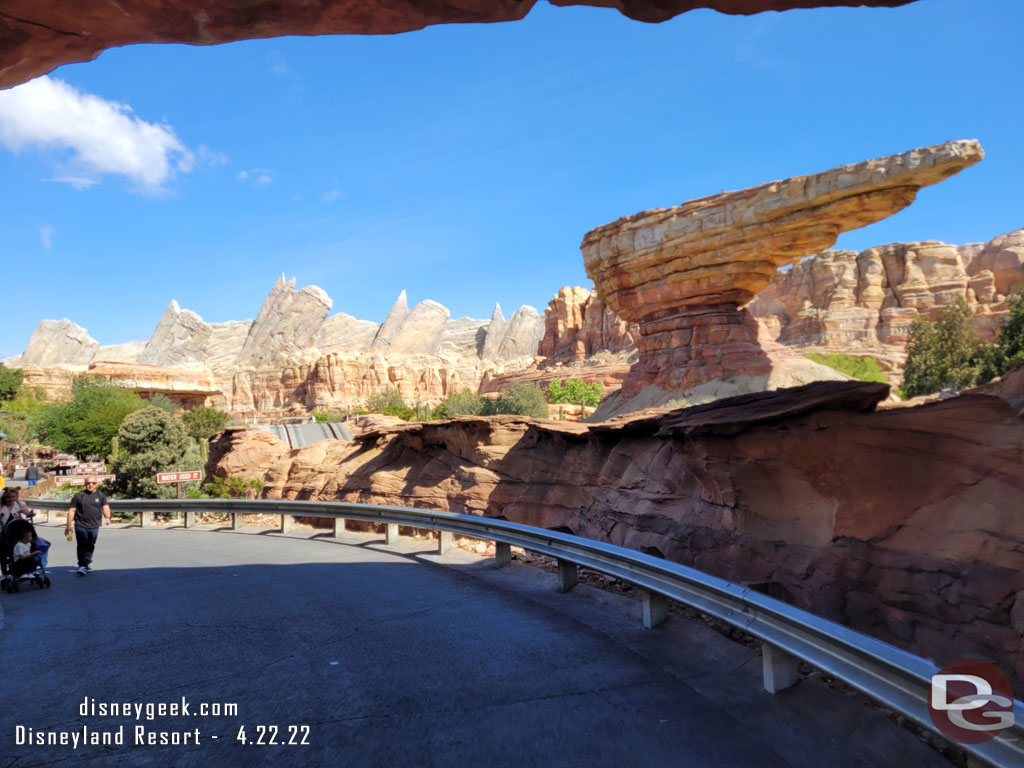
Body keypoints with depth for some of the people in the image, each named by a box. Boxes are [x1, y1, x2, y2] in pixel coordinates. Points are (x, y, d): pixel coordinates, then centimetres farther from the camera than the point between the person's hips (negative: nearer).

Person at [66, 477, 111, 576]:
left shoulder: (100, 495, 9)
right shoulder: (79, 496, 3)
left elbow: (105, 507, 3)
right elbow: (71, 511, 4)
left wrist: (107, 517, -16)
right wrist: (68, 525, 0)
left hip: (94, 526, 2)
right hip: (81, 526, -2)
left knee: (90, 546, 12)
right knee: (82, 546, -8)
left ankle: (87, 563, 29)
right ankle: (82, 566, -4)